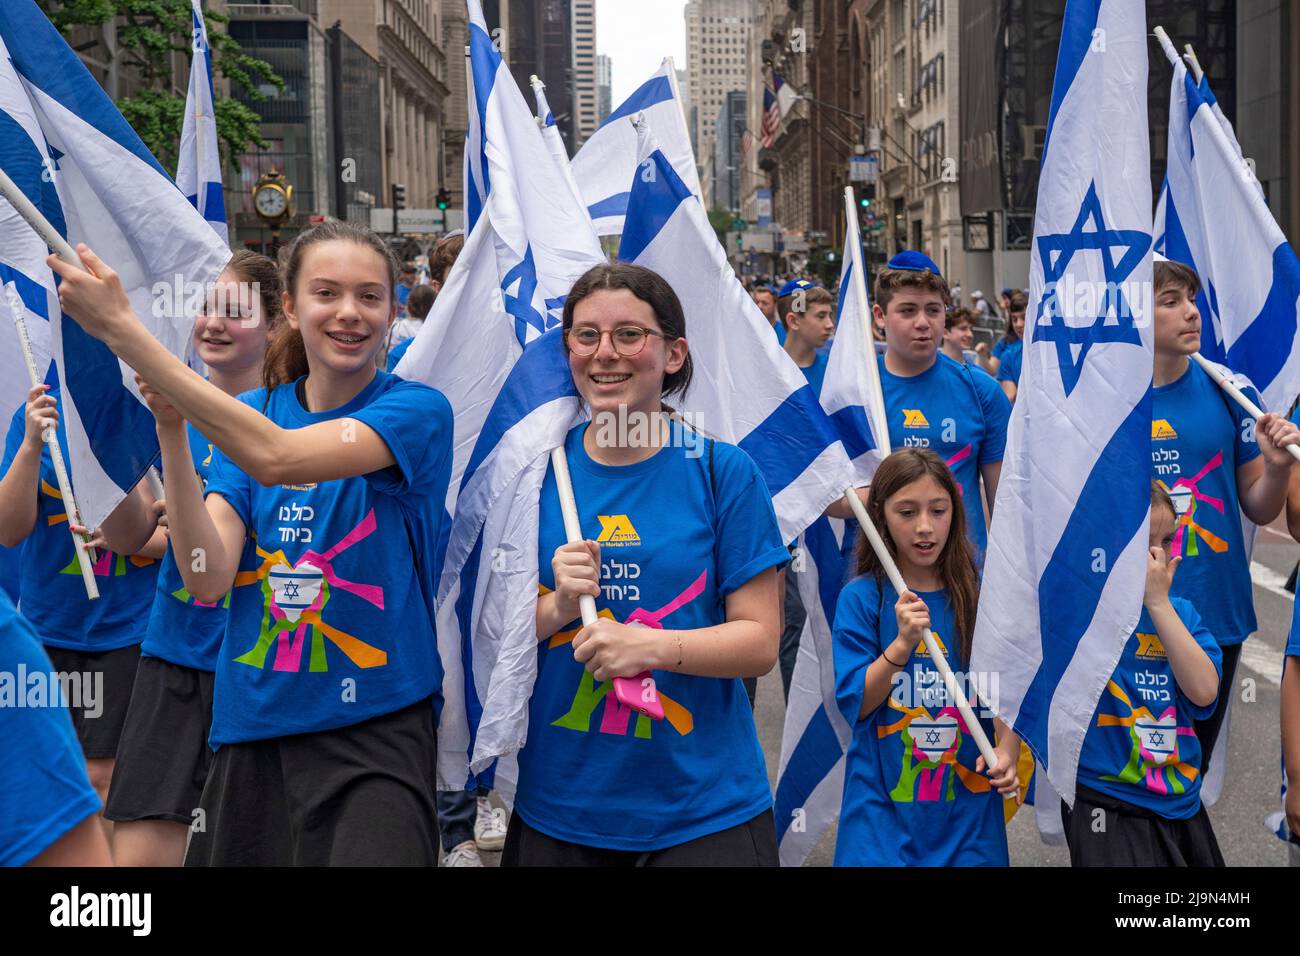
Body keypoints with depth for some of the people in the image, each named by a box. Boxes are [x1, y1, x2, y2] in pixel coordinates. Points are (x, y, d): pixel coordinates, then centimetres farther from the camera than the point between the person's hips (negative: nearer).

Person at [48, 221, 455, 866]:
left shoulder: (417, 410, -9)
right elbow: (207, 580, -7)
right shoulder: (246, 414, 6)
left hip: (374, 735, -4)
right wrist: (171, 429, -18)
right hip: (251, 726, 5)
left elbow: (275, 457, -27)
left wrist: (123, 331, -26)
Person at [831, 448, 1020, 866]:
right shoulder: (861, 598, -6)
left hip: (969, 801, 2)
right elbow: (855, 704, -9)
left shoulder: (980, 596, 0)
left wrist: (1006, 753, -16)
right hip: (884, 801, -2)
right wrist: (902, 644, -22)